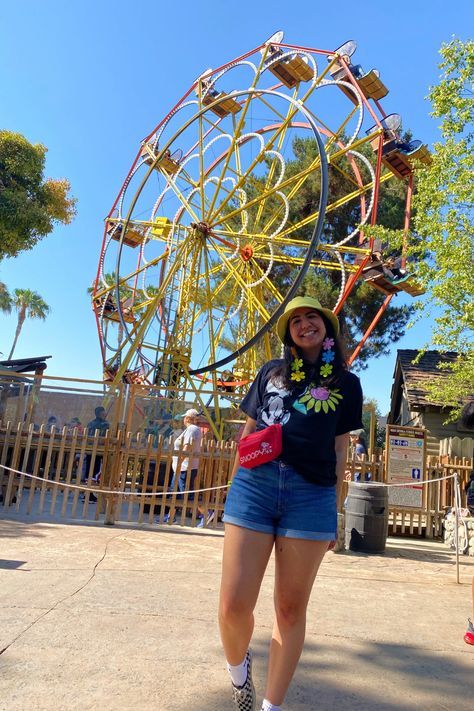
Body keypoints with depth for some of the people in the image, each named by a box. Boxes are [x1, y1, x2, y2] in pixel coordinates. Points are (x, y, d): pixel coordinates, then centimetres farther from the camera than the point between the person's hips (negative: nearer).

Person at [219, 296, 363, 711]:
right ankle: (238, 666, 32)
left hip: (312, 494, -1)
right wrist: (236, 486, 16)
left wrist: (334, 510, 10)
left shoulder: (346, 384, 12)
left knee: (291, 609, 8)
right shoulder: (271, 372, 15)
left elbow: (340, 449, 11)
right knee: (233, 606, -1)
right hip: (255, 484, 1)